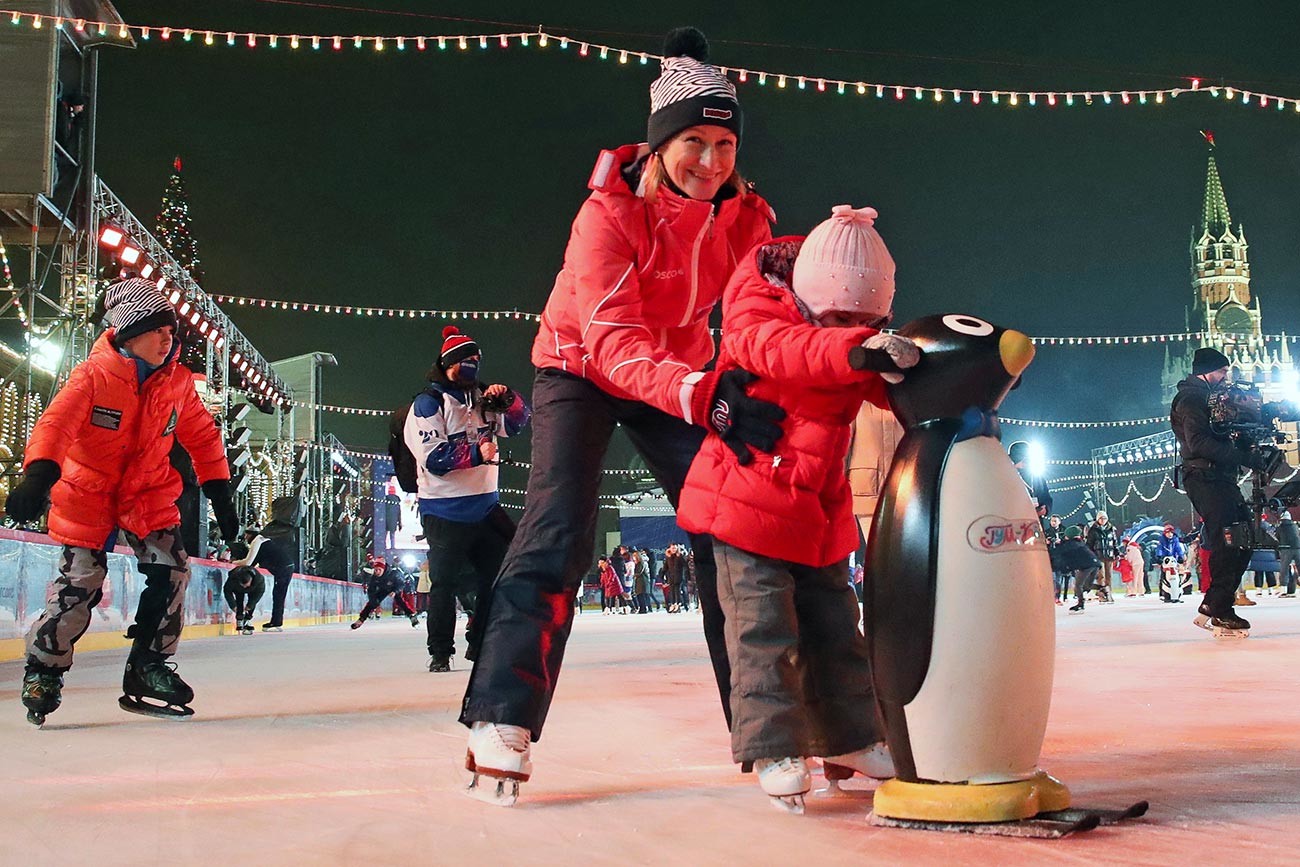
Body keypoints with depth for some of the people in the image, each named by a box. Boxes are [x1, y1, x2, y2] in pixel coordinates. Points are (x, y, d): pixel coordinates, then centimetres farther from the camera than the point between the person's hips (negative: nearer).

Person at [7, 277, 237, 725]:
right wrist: (38, 476, -47)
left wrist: (220, 494, 4)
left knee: (171, 570, -9)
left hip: (149, 490, 4)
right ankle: (42, 670, 13)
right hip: (86, 491, -4)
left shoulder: (177, 381, -4)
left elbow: (202, 436, 7)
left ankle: (148, 667, 5)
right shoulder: (93, 376, -18)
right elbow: (55, 425, -30)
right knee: (80, 582, -9)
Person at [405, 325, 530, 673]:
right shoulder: (428, 403, -9)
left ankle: (480, 643, 21)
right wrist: (477, 452, -24)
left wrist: (506, 397, -9)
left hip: (484, 506, 7)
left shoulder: (481, 399, 11)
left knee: (504, 571, 7)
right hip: (445, 511, -7)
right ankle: (440, 653, 11)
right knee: (444, 582, -1)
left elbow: (519, 419, 10)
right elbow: (433, 457, -18)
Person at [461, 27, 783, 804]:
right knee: (560, 530, -20)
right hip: (581, 370, -4)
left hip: (681, 377, 4)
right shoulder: (610, 212, -27)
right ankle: (502, 719, -14)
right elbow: (612, 340, -38)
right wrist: (707, 396, -54)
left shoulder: (744, 215, -11)